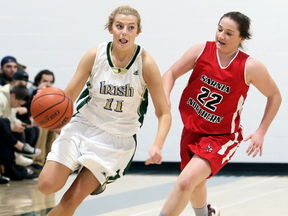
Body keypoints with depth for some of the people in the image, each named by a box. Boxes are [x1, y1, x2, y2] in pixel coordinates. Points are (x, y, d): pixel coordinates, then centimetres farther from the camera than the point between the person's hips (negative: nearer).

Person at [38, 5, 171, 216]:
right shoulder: (95, 55, -11)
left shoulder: (146, 64, -14)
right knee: (48, 185, -14)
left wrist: (157, 146, -29)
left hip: (118, 138, -2)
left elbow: (164, 113, -11)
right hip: (84, 126, 2)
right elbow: (68, 96, -7)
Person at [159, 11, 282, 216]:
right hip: (192, 130, 5)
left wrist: (261, 132, -7)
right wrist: (164, 99, -18)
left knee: (186, 182, -26)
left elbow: (275, 96, -2)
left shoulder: (250, 67, -16)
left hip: (221, 136, -5)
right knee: (195, 185, 26)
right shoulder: (201, 51, -10)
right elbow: (171, 74, 0)